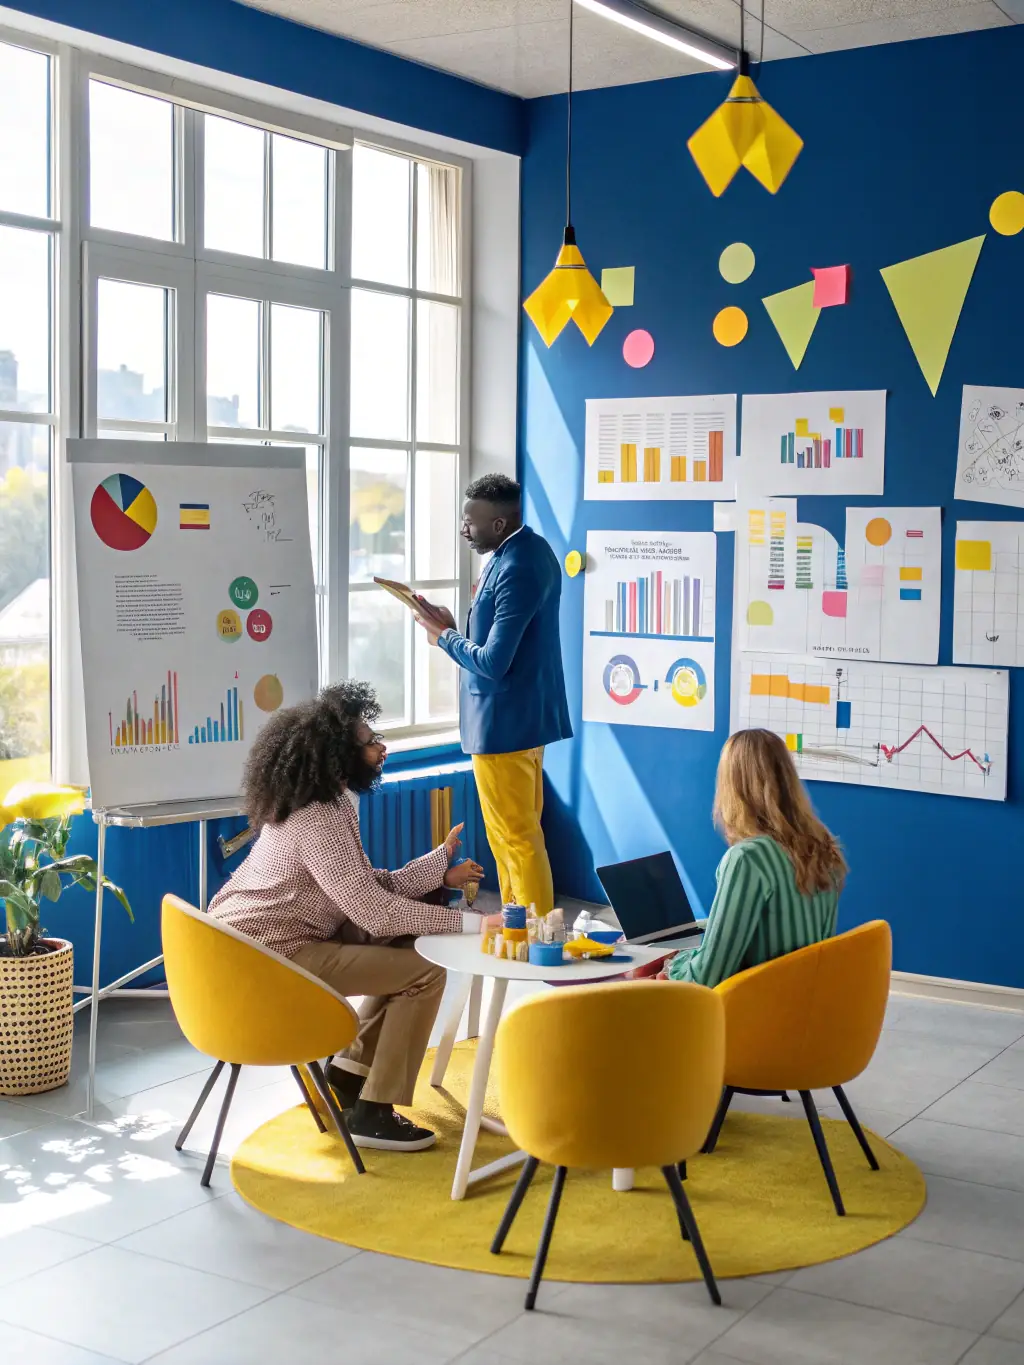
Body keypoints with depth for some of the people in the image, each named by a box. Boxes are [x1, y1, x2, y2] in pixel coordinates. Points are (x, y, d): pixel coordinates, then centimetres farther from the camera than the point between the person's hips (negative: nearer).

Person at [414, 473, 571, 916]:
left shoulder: (516, 570, -25)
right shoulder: (531, 549, 7)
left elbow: (493, 663, -28)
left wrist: (446, 637, -11)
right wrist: (457, 627, 2)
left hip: (504, 722, -11)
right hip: (524, 714, 11)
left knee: (515, 838, 0)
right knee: (518, 831, 19)